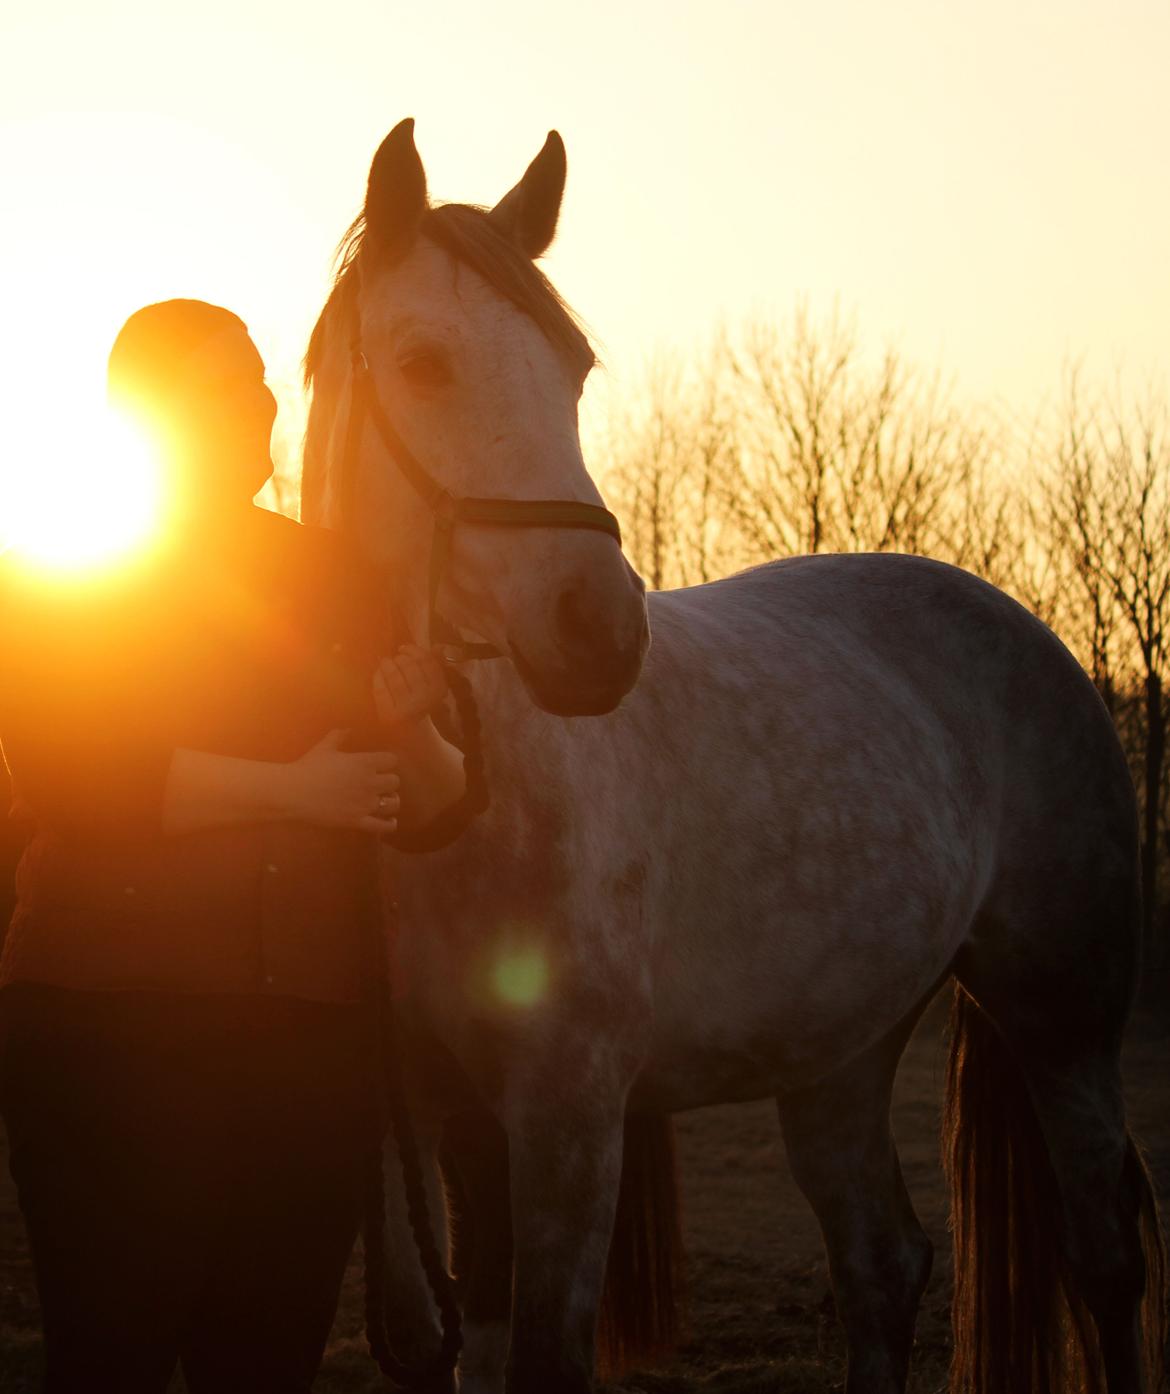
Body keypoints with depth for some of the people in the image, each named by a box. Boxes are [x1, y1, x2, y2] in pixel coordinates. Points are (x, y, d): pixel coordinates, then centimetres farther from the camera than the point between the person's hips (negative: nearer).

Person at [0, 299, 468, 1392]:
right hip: (115, 1024, -4)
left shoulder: (331, 577, 15)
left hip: (312, 1033, 4)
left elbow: (429, 810, 16)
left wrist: (409, 727, -7)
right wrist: (295, 788, -13)